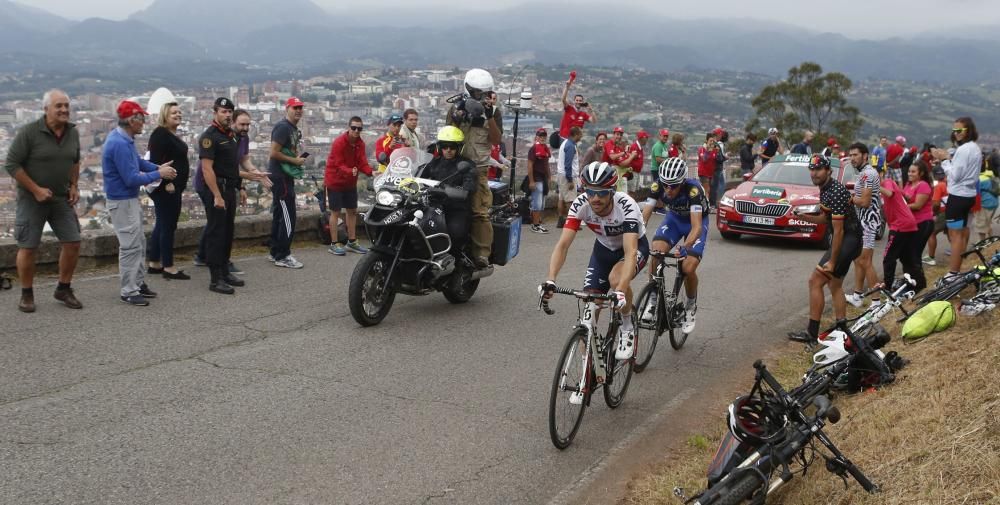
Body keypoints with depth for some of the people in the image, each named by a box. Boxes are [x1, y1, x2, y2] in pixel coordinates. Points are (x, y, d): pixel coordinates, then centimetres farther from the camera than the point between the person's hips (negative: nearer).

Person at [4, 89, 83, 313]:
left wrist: (74, 186, 6)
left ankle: (64, 289, 19)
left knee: (72, 243, 2)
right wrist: (36, 189, -16)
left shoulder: (72, 132, 3)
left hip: (62, 198, 5)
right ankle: (27, 294, 16)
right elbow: (11, 164, -13)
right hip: (32, 199, -5)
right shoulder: (29, 132, -15)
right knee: (28, 248, 1)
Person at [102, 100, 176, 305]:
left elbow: (138, 161, 20)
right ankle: (129, 291, 2)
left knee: (139, 243, 17)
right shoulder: (120, 144, -25)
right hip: (122, 201, -10)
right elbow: (131, 179, -25)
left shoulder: (125, 139, 6)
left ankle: (139, 282, 27)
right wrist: (159, 174, -15)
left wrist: (158, 167, 3)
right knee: (130, 246, -5)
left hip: (131, 199, 10)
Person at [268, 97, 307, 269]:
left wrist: (298, 158, 9)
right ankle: (282, 256, -6)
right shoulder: (283, 127, -15)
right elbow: (274, 153, -21)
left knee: (278, 216, 15)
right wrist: (295, 161, -14)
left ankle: (275, 253, 23)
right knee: (288, 218, -10)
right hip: (280, 176, -11)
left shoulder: (294, 129, 16)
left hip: (286, 177, 11)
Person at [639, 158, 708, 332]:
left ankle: (691, 306, 11)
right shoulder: (657, 186, -26)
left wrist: (684, 246, -59)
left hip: (696, 221, -3)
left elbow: (696, 227, -42)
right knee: (656, 251, -24)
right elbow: (644, 216, -28)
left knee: (689, 268, -19)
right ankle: (652, 300, -8)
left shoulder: (693, 190, -37)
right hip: (674, 218, 3)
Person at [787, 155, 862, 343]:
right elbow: (825, 218, 19)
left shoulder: (835, 193, -23)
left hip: (848, 240, -11)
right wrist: (804, 217, 0)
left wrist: (832, 261, -20)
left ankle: (812, 332, -5)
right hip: (845, 239, 11)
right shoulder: (825, 189, 9)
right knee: (835, 284, 18)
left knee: (815, 281, -9)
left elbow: (838, 230, -23)